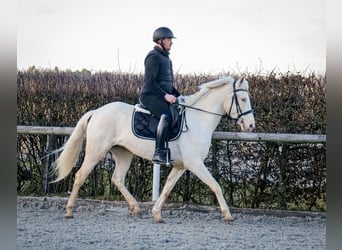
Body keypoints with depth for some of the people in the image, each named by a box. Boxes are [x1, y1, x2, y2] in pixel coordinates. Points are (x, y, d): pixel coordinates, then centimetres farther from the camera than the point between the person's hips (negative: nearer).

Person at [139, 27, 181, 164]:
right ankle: (159, 153, -41)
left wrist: (179, 95, 16)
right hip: (150, 96, -10)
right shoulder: (154, 56, -9)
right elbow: (149, 81, -17)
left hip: (163, 96, 10)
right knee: (166, 115, -32)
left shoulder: (165, 57, 22)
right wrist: (165, 95, -22)